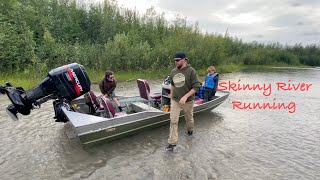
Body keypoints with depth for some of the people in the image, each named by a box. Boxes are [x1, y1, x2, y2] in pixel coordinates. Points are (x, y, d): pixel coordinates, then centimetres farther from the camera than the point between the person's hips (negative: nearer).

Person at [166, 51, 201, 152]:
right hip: (175, 100, 3)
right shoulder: (173, 71, 1)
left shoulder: (191, 71, -14)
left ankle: (190, 130, 50)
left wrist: (185, 96, -25)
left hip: (188, 101, -3)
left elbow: (196, 86, -16)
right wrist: (171, 94, 21)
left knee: (189, 118, 19)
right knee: (173, 121, -3)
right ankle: (172, 142, 5)